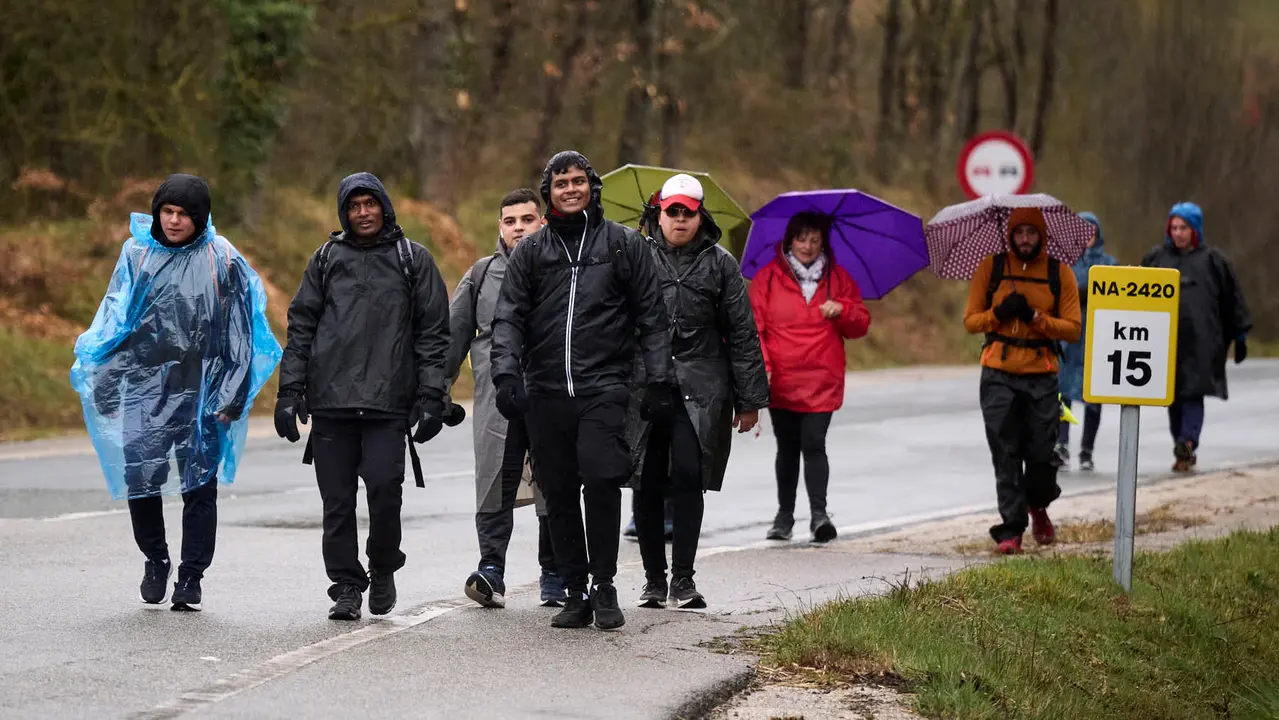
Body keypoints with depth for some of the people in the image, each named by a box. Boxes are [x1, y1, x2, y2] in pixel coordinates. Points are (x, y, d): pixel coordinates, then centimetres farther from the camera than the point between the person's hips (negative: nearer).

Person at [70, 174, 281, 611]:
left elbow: (238, 332, 2)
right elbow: (113, 321, 9)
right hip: (145, 387, 1)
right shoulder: (138, 254, 5)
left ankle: (191, 577, 12)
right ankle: (155, 560, 21)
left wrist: (231, 398, -1)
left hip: (201, 394, -1)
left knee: (200, 485, 0)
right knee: (140, 478, -4)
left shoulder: (221, 259, -1)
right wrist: (105, 386, 4)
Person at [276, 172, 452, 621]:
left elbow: (434, 332, 8)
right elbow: (301, 327, 14)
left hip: (388, 402, -2)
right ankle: (346, 586, 10)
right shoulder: (327, 259, 13)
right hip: (331, 402, 2)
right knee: (337, 500, 1)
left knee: (385, 487, -13)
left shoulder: (413, 260, 9)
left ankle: (383, 568, 10)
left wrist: (431, 397, -1)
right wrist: (291, 390, 5)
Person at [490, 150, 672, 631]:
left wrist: (659, 380, 3)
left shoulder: (624, 244, 9)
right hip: (546, 392, 3)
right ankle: (575, 592, 11)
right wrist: (507, 373, -8)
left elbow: (651, 316, 9)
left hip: (603, 388, -3)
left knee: (601, 478, -19)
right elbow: (508, 318, 7)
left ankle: (604, 585, -8)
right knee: (559, 493, 4)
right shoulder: (530, 252, 13)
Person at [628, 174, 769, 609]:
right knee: (647, 483, 3)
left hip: (700, 390, -1)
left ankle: (683, 579, -6)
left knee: (688, 476, -11)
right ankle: (654, 577, 13)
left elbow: (742, 333, 10)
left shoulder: (720, 264, 9)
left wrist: (749, 400, 6)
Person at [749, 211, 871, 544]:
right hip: (780, 382, 1)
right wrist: (761, 365, -12)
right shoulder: (768, 278, 4)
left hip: (821, 381, -1)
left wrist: (841, 309, -10)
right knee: (787, 448, 9)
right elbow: (753, 326, 1)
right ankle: (785, 515, 19)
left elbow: (861, 325, 12)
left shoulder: (837, 278, 9)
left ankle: (819, 513, -16)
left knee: (814, 444, -13)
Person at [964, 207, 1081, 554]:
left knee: (1041, 453, 0)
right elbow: (970, 320, 8)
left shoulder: (1060, 274, 5)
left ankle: (1038, 508, 30)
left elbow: (1072, 329, 1)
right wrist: (998, 313, -11)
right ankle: (1011, 528, 1)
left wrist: (1035, 316, -13)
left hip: (1041, 374, 0)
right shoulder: (990, 269, 7)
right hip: (999, 373, 0)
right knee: (1005, 454, -4)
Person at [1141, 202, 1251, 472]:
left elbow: (1232, 299, 10)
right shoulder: (1156, 257, 11)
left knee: (1193, 394, -12)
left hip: (1200, 341, -3)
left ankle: (1187, 445, -22)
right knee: (1174, 396, 6)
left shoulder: (1213, 259, 5)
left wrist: (1240, 336, 10)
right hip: (1165, 339, 3)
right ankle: (1184, 451, 15)